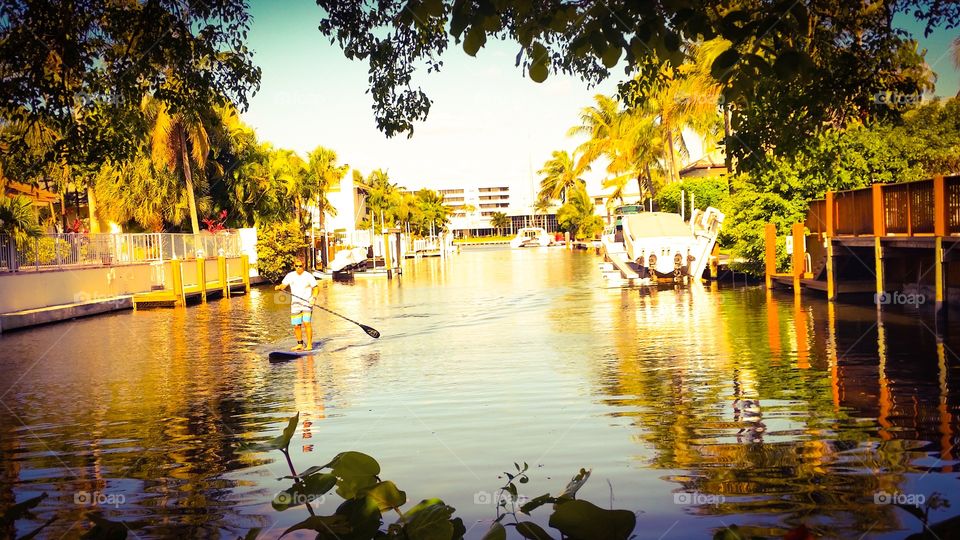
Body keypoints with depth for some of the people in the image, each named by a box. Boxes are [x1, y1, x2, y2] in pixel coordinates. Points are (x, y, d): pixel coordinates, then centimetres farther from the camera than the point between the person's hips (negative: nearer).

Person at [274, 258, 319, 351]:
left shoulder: (308, 276, -5)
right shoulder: (290, 275, 5)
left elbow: (316, 288, -2)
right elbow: (283, 285, 8)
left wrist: (314, 298, -19)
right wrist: (279, 287, -15)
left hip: (307, 303, -4)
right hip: (295, 304, 4)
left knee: (307, 323, -16)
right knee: (296, 325, 6)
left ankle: (309, 344, -12)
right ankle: (300, 344, 21)